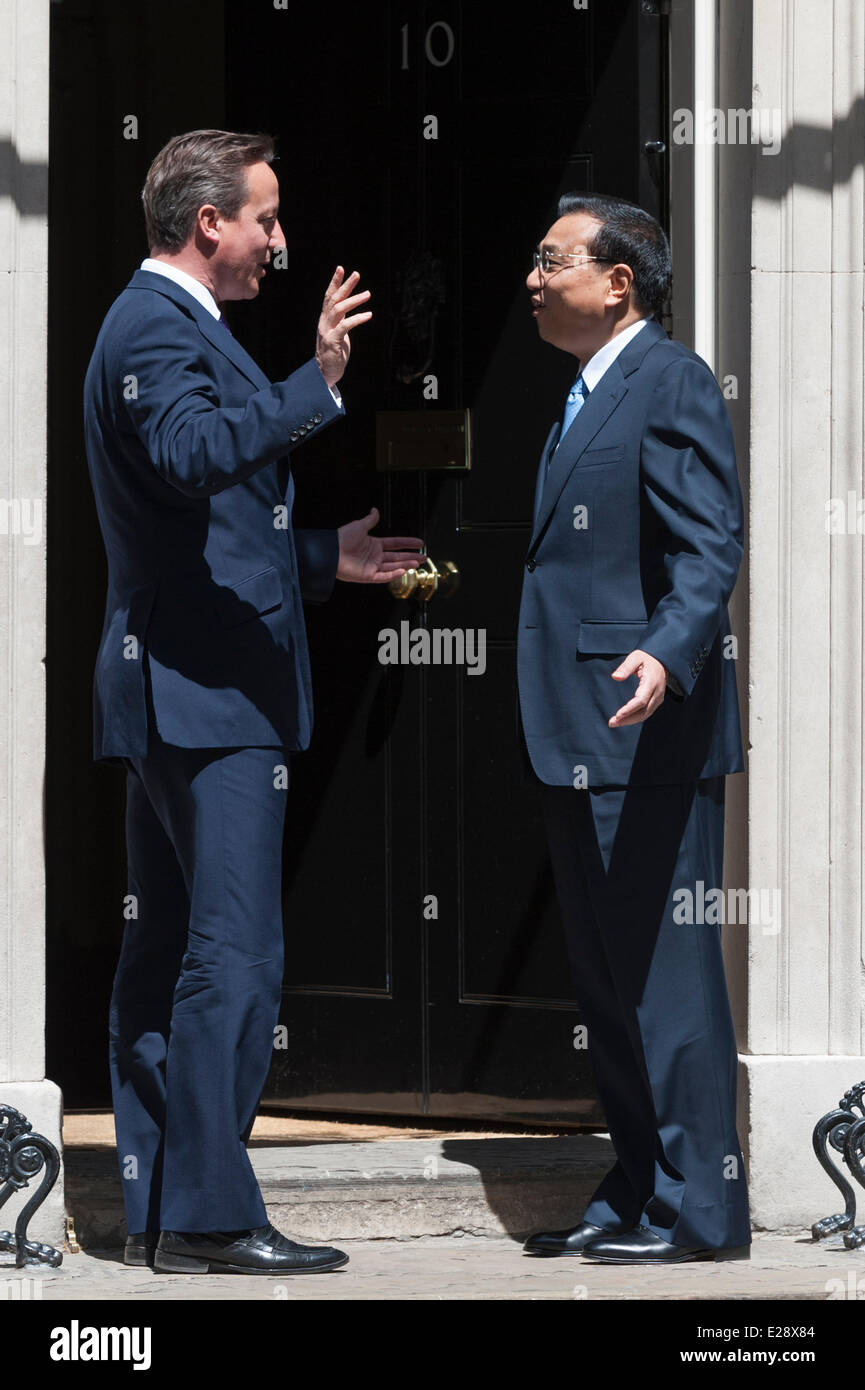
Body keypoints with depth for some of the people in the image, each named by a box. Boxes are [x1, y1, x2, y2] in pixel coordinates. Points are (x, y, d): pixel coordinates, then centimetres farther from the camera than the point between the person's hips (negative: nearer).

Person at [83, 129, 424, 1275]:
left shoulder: (166, 322, 20)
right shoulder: (158, 329, -13)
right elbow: (195, 453, -34)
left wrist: (325, 559, 21)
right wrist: (315, 384, -41)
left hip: (179, 693, 11)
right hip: (207, 693, -11)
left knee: (165, 952, 10)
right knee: (233, 955, -12)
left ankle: (154, 1212, 13)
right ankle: (210, 1214, -12)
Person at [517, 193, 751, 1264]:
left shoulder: (671, 382, -9)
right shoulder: (586, 398, 20)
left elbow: (709, 550, -18)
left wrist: (667, 657, -35)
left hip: (647, 734, -10)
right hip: (577, 739, 10)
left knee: (664, 970, -8)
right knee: (604, 977, 12)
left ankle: (699, 1208, -5)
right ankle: (633, 1199, 17)